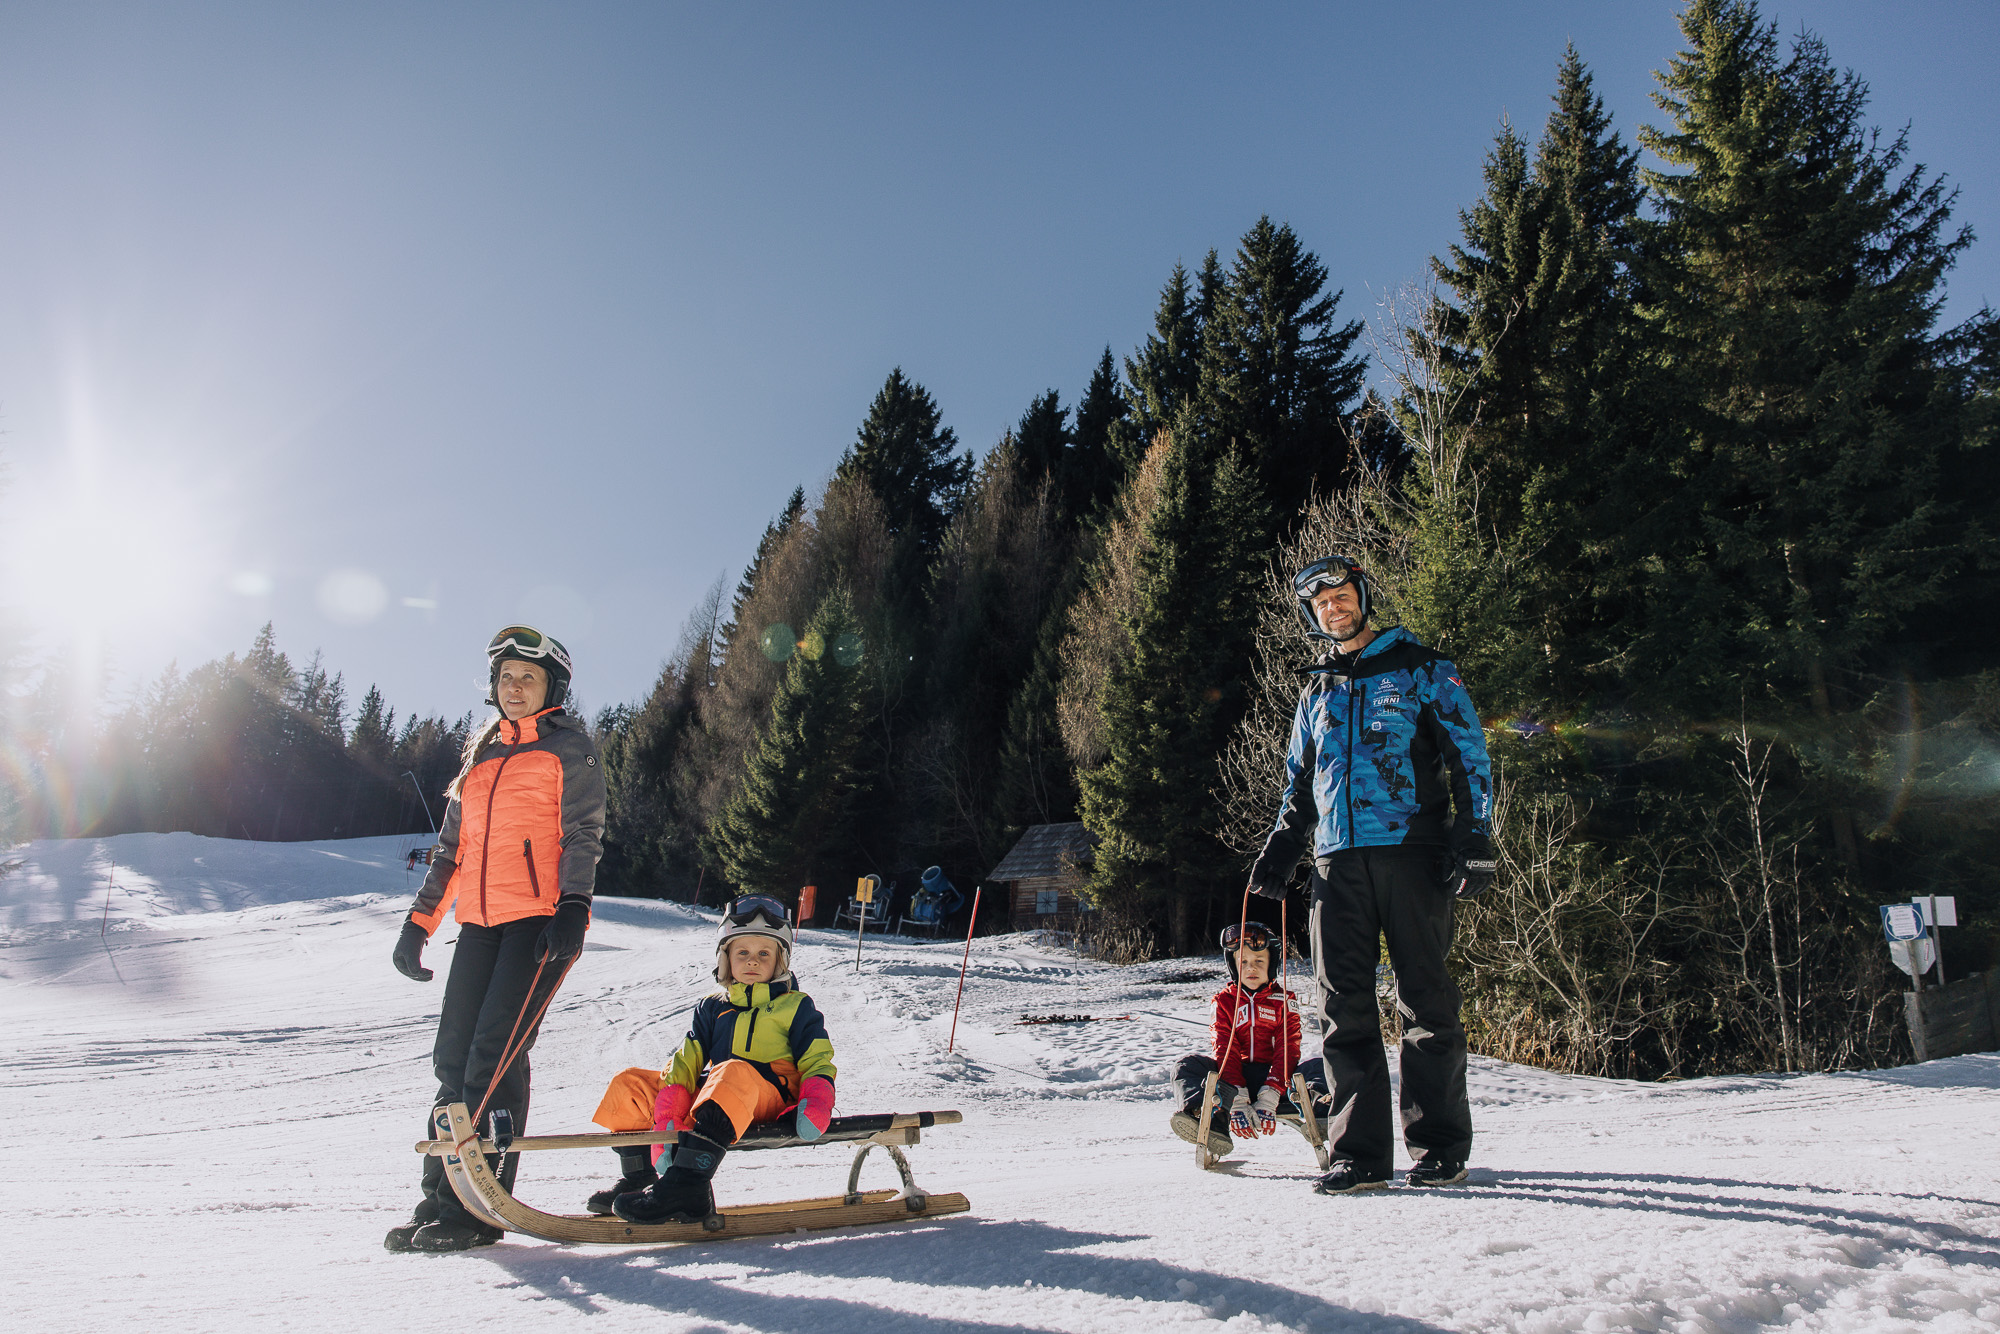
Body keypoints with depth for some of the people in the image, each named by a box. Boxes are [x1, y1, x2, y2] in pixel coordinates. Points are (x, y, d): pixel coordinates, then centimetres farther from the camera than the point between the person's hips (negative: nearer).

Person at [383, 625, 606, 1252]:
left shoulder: (568, 744, 4)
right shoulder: (481, 753, 22)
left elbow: (582, 834, -5)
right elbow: (453, 846, 23)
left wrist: (573, 906, -19)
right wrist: (419, 921, 17)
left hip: (540, 918, -6)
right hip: (481, 920, 6)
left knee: (496, 1053, -12)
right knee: (453, 1054, 3)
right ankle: (442, 1195, 11)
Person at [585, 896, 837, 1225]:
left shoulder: (796, 1006, 12)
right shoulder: (712, 1009, 22)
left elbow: (818, 1061, 6)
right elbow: (688, 1059, 10)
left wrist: (816, 1102, -16)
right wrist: (669, 1106, -8)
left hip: (769, 1102, -5)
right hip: (705, 1098, 5)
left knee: (733, 1074, -40)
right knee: (628, 1084, -2)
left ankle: (688, 1184, -51)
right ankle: (639, 1177, 2)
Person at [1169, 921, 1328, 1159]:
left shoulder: (1283, 1000, 5)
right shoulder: (1224, 1001, 7)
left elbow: (1287, 1051, -6)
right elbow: (1225, 1050, -5)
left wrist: (1268, 1099, -23)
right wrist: (1237, 1102, -21)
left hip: (1275, 1078, 0)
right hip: (1237, 1079, 1)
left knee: (1319, 1066, -24)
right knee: (1188, 1065, -22)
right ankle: (1211, 1124, -47)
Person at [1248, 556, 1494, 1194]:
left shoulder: (1419, 670, 8)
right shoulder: (1316, 692, 22)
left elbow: (1467, 754, 4)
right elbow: (1299, 784, 27)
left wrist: (1472, 834, -8)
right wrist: (1279, 849, 14)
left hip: (1411, 852, -4)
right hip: (1338, 860, 4)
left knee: (1425, 998, -1)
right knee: (1344, 1005, 1)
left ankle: (1441, 1147, 9)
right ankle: (1359, 1151, 7)